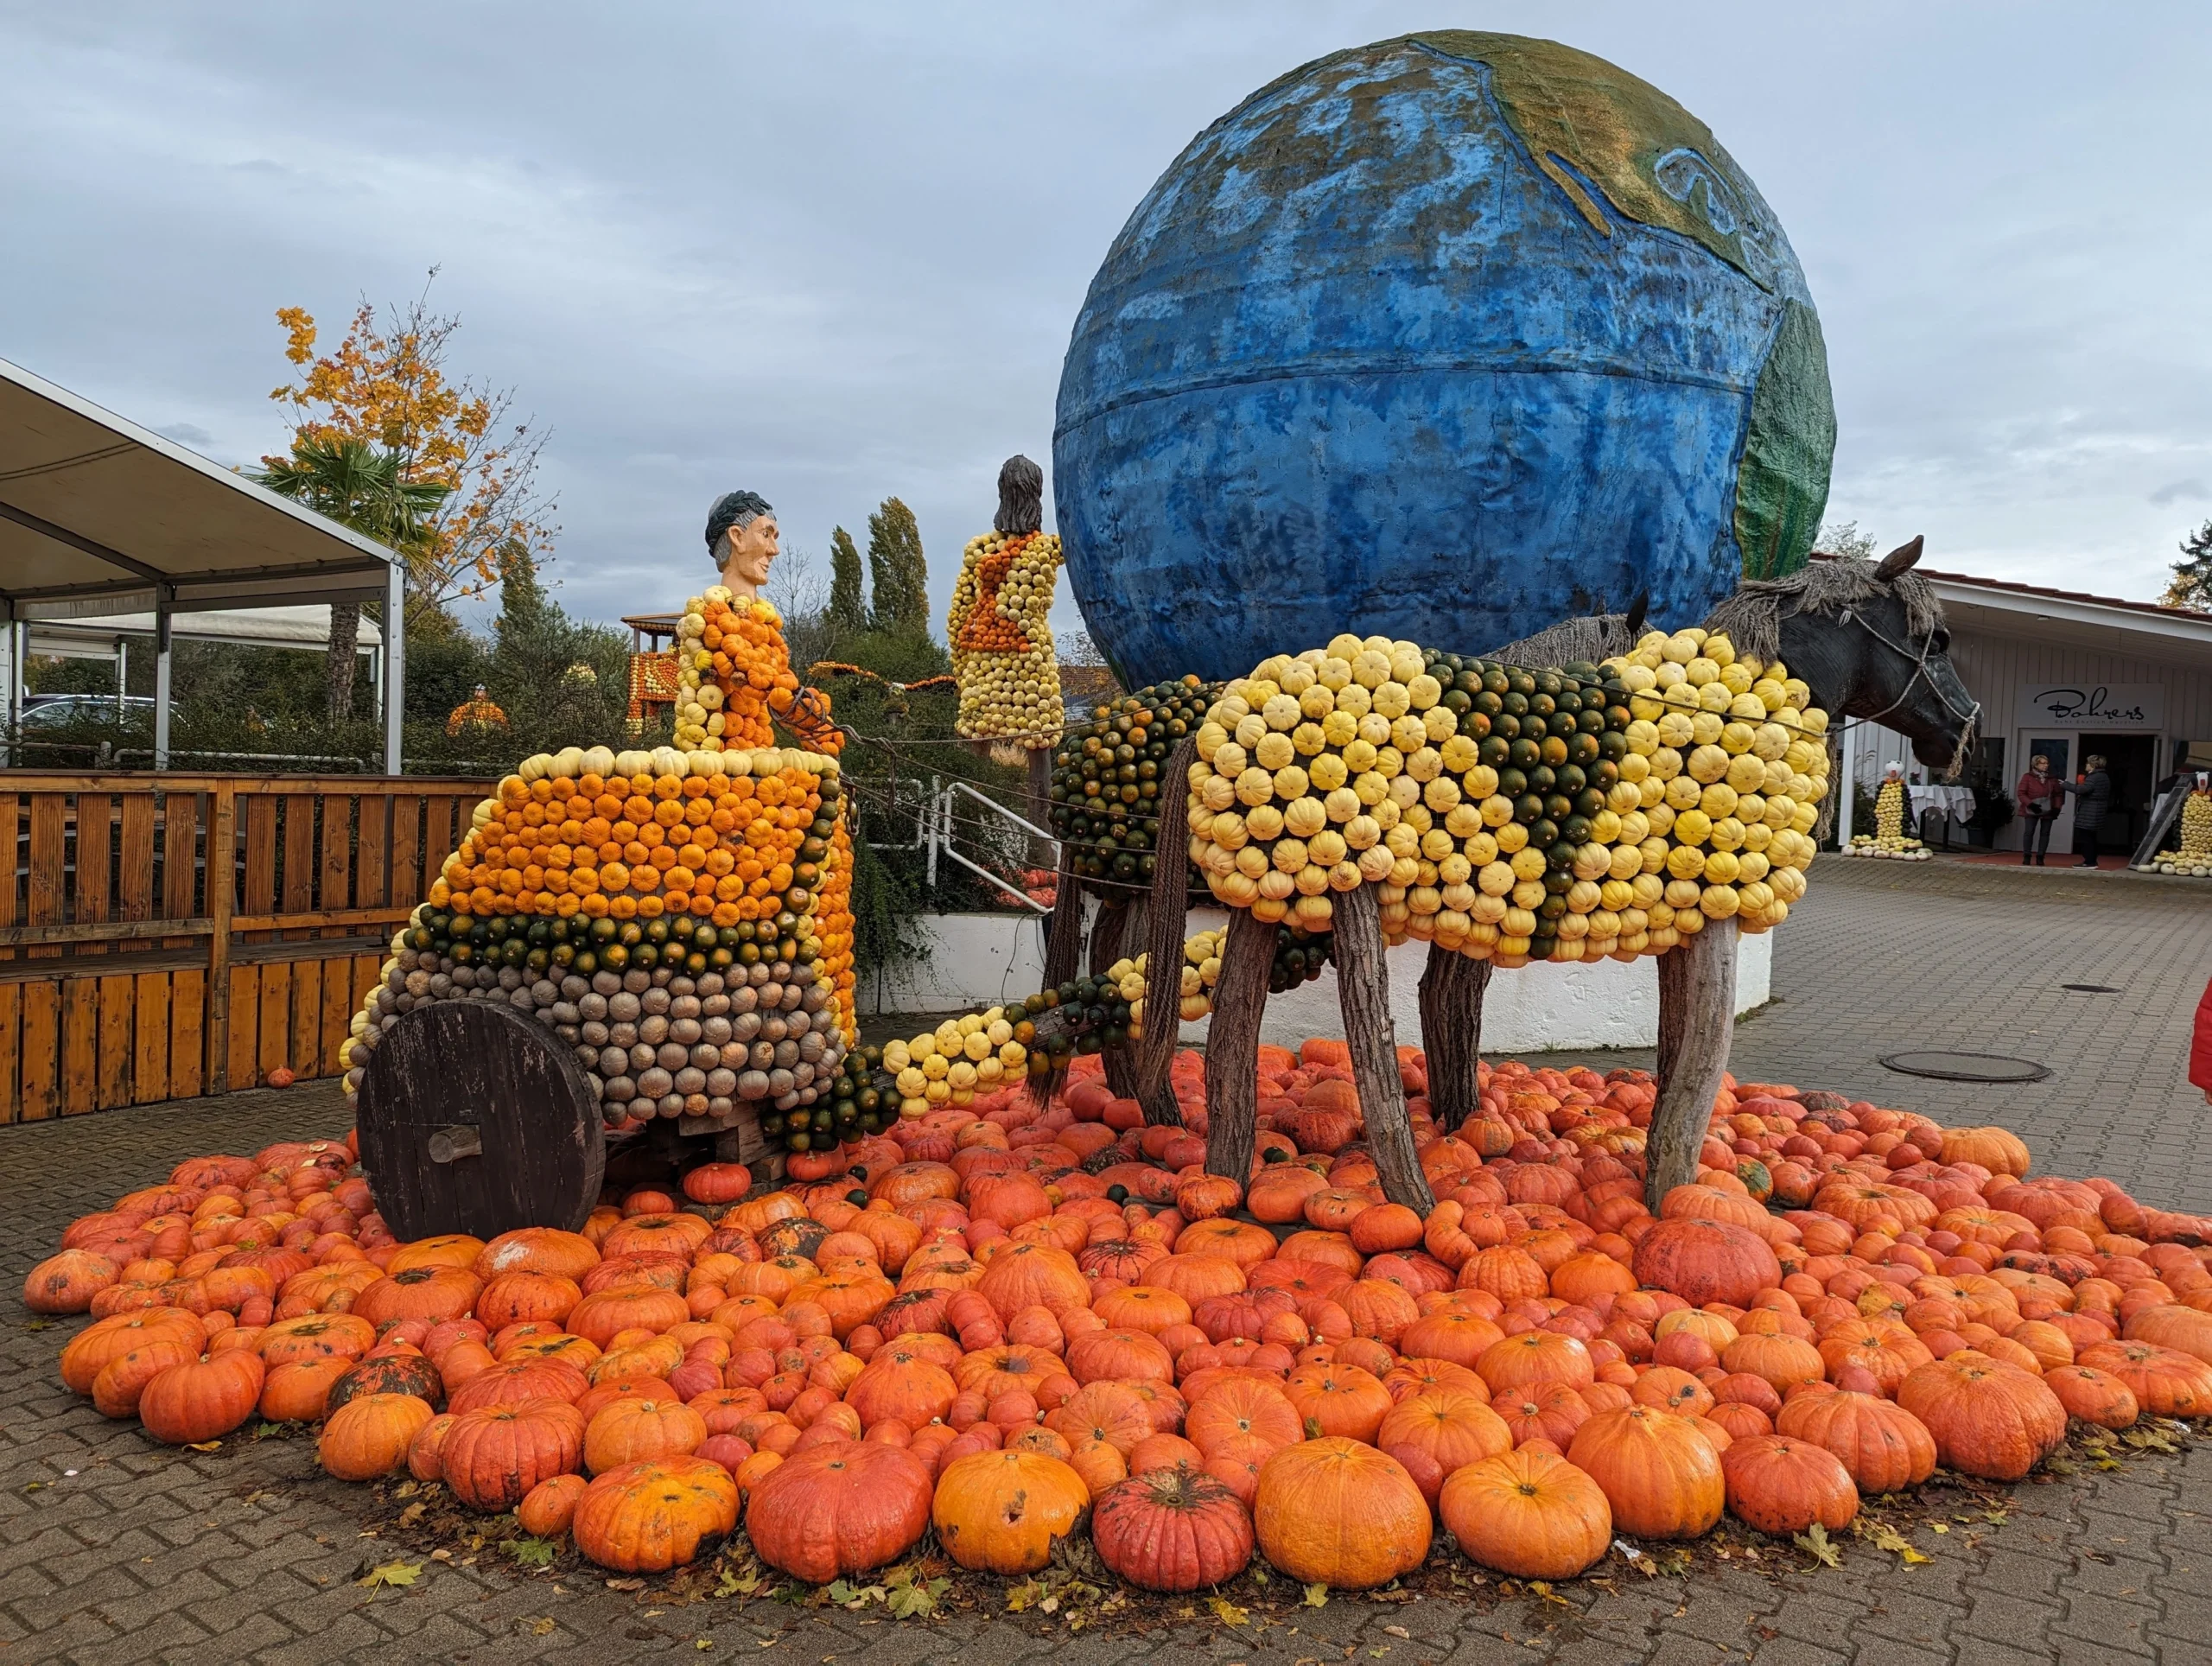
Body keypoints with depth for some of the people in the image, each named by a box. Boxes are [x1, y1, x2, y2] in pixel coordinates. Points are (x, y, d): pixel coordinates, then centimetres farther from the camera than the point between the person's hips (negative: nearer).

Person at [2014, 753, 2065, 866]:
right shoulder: (2028, 777, 0)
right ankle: (2027, 856, 0)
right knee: (2029, 832, -4)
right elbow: (2021, 793, -5)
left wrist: (2057, 807, -3)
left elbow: (2059, 794, 11)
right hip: (2032, 810, -3)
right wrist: (2030, 804, -17)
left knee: (2045, 833, 3)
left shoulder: (2052, 779, 10)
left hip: (2048, 811, 3)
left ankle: (2040, 857, 7)